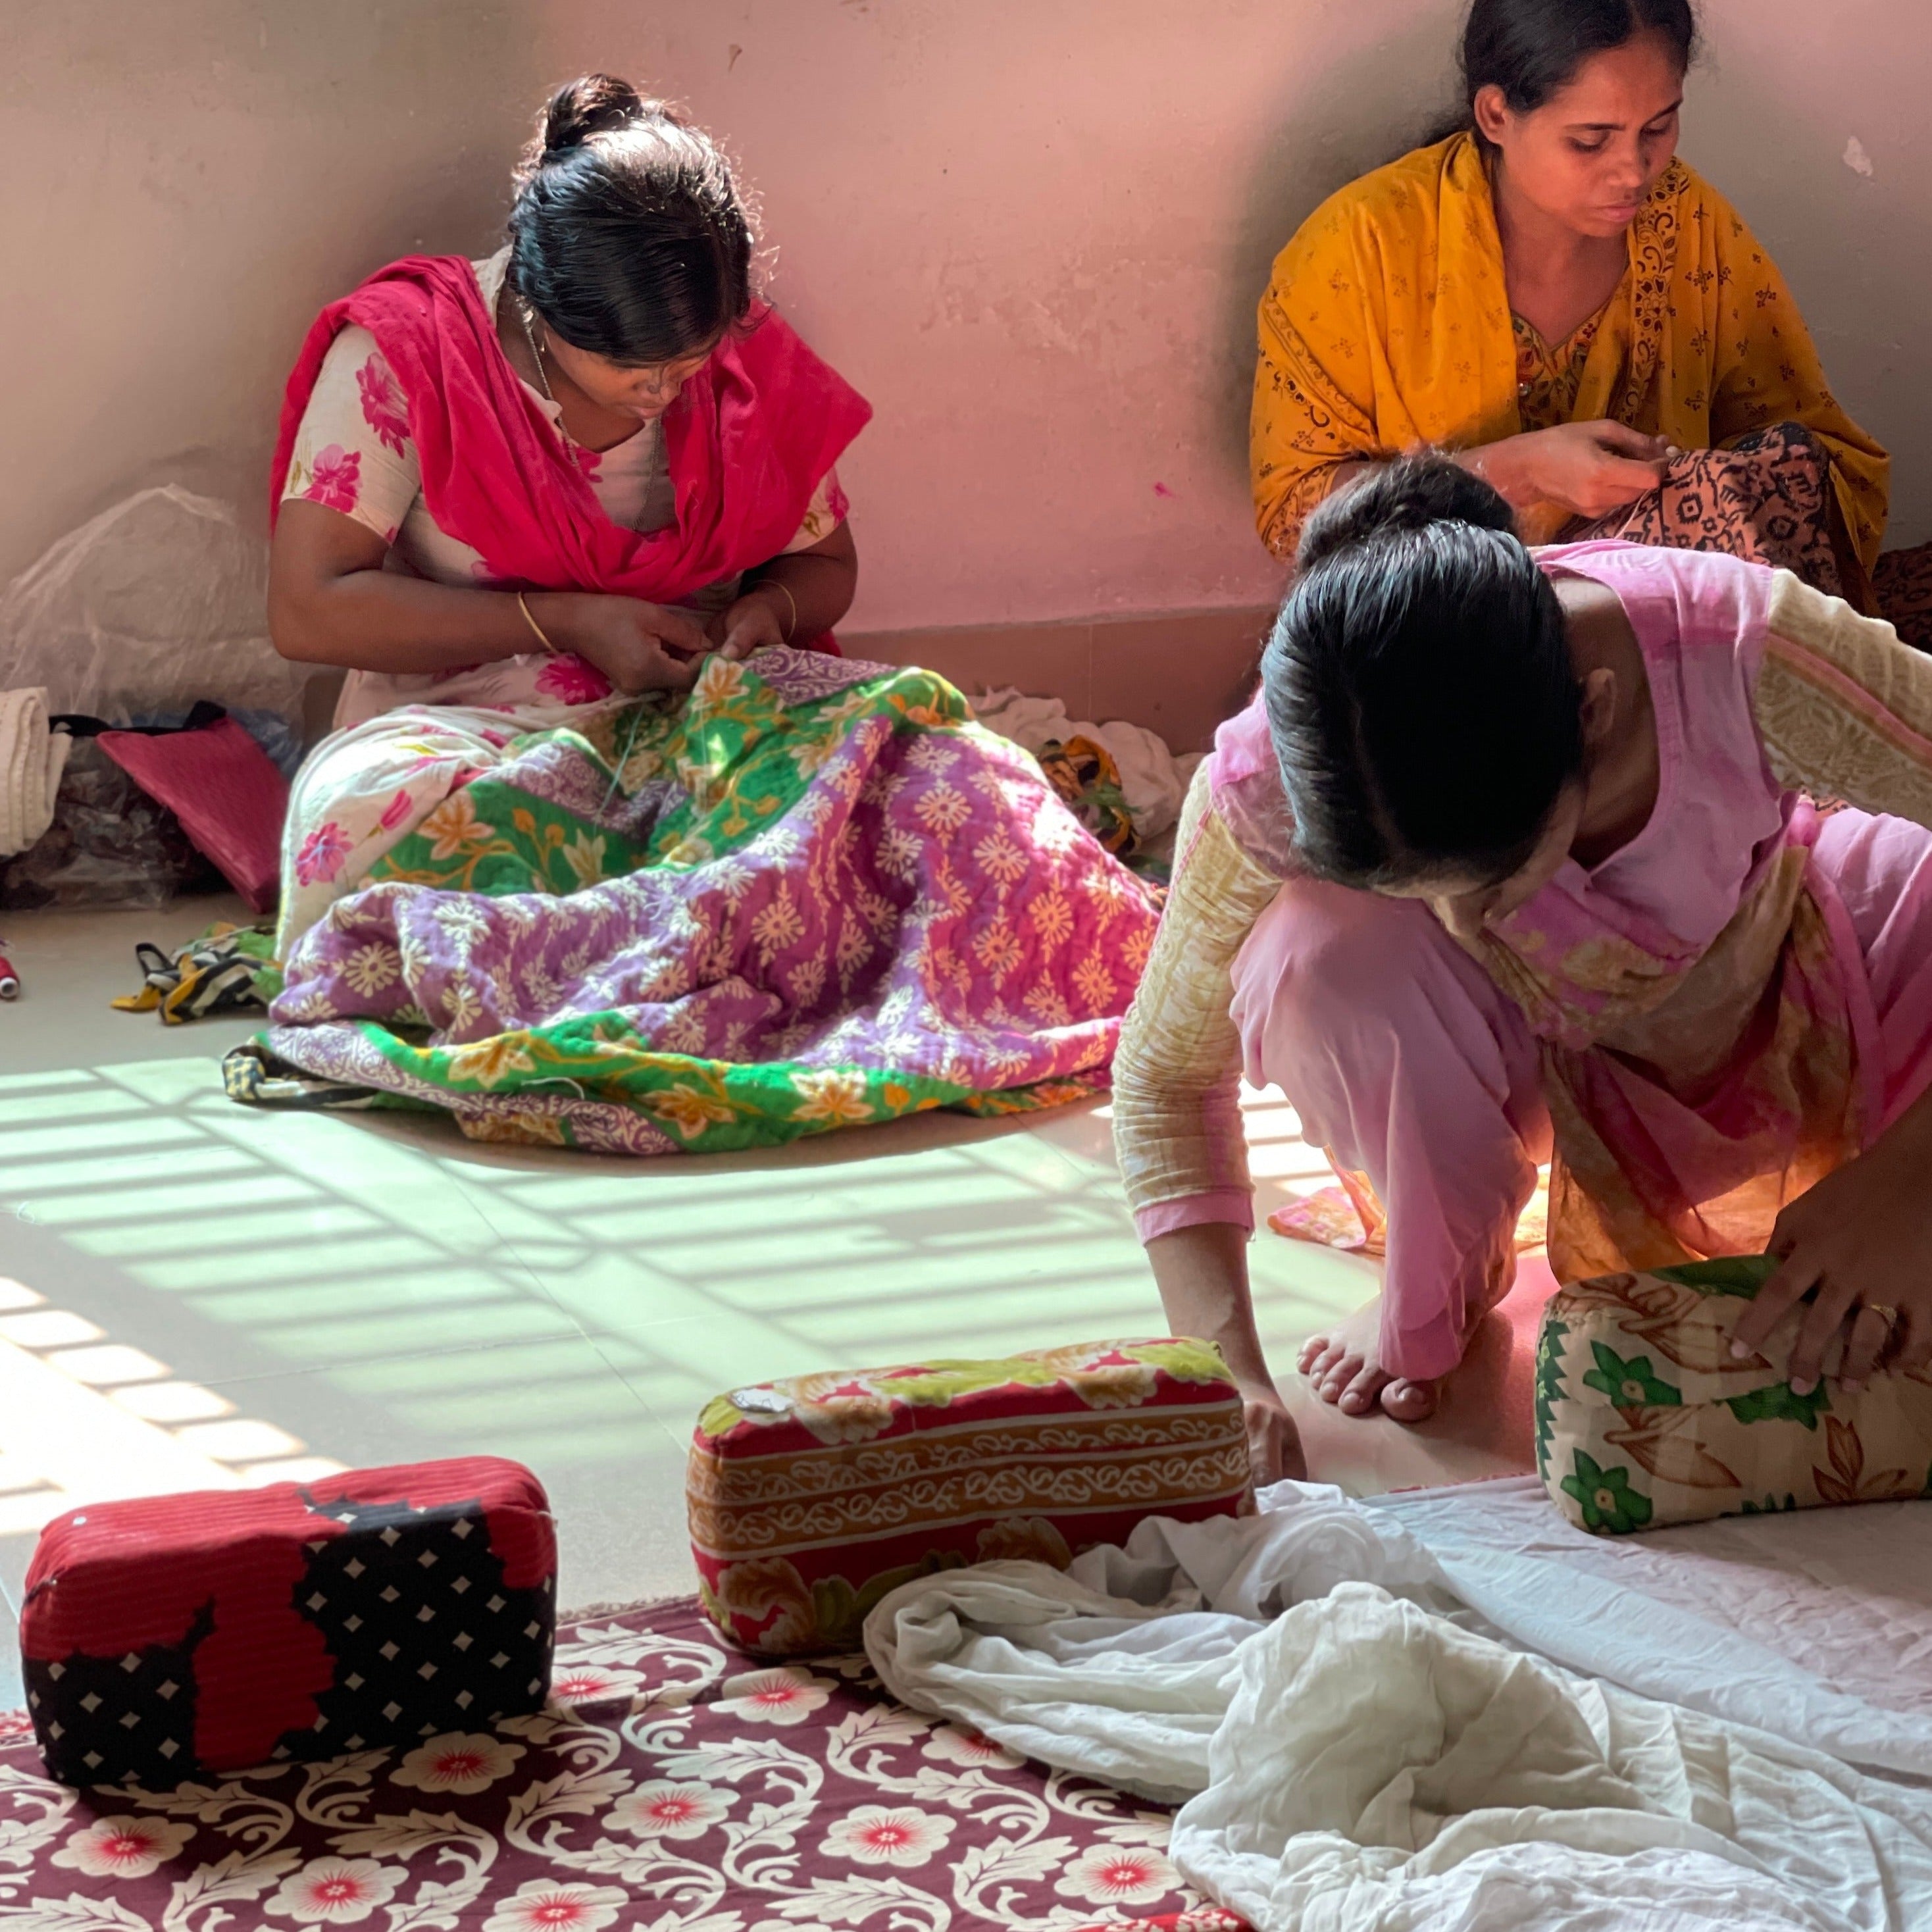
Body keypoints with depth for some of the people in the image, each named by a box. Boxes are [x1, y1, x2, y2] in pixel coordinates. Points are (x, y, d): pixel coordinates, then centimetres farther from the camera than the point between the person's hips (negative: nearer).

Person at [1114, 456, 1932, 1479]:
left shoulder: (1744, 656, -40)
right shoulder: (1267, 785, -33)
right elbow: (1163, 1080, -17)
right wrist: (1228, 1371, -28)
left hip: (1787, 1012, 1)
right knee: (1313, 959, -34)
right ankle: (1434, 1290, -2)